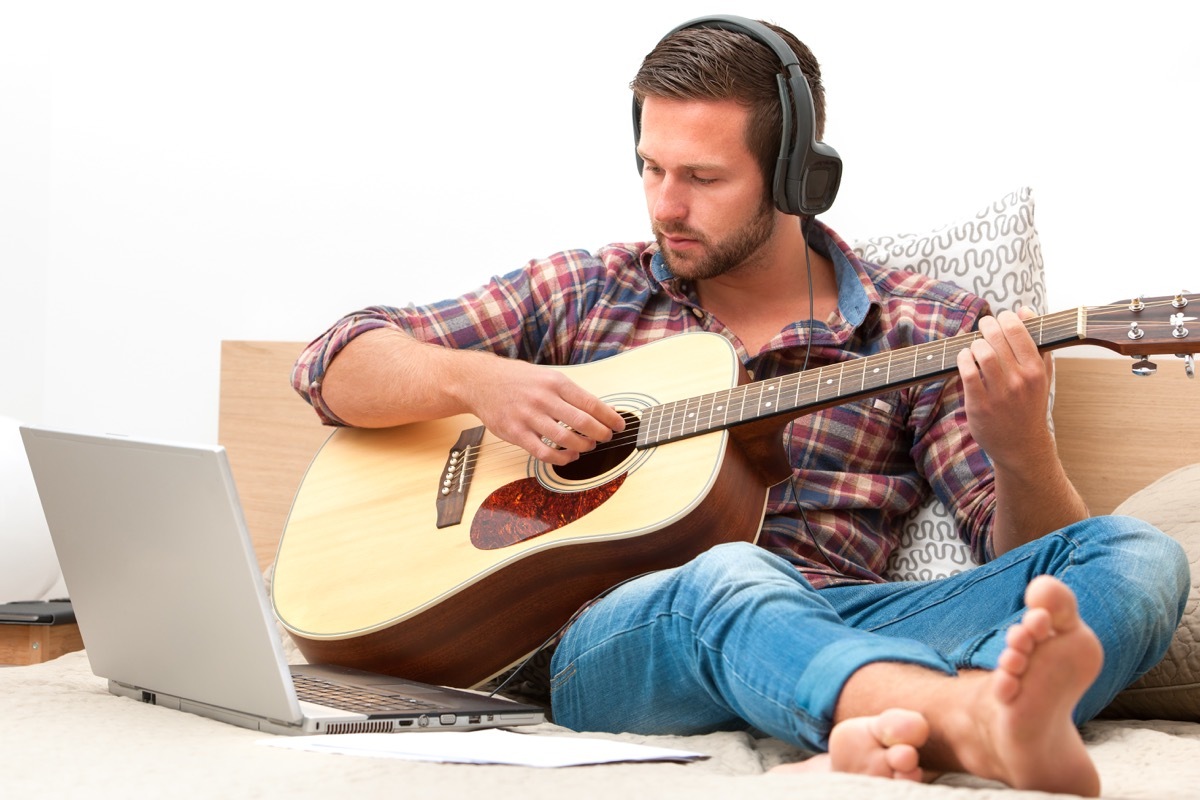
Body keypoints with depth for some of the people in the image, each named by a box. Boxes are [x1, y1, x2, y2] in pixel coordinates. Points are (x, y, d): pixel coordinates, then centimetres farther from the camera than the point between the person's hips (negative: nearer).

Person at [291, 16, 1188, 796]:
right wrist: (478, 382, -3)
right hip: (607, 634, -1)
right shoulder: (581, 292, 20)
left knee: (1137, 555, -23)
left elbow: (1027, 552, 8)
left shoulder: (926, 328, 15)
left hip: (841, 635, 1)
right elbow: (335, 365, 19)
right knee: (729, 579, -37)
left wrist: (1022, 446, -16)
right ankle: (989, 726, -66)